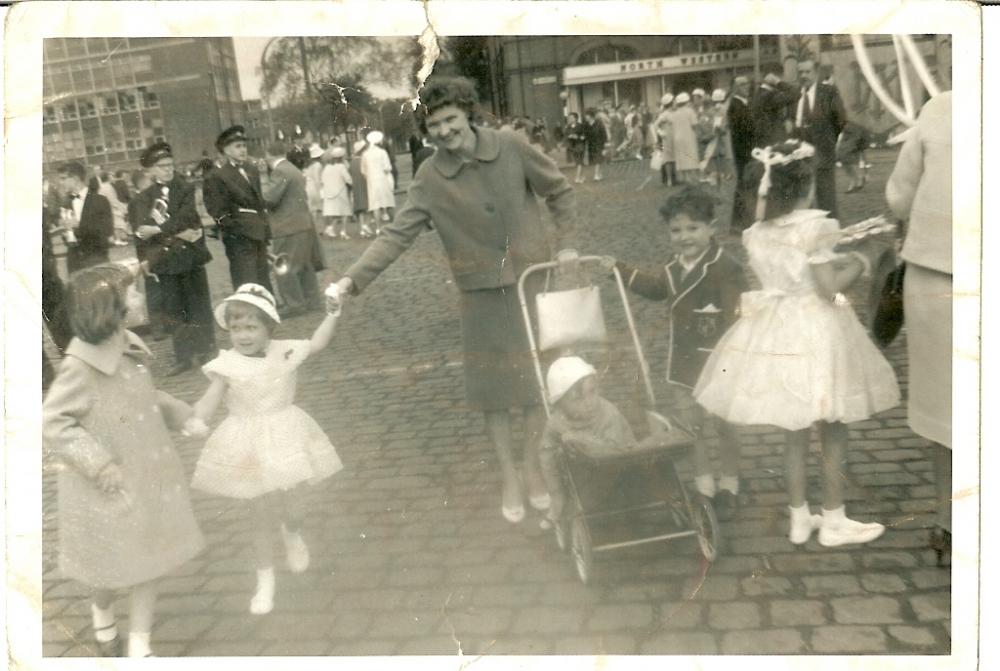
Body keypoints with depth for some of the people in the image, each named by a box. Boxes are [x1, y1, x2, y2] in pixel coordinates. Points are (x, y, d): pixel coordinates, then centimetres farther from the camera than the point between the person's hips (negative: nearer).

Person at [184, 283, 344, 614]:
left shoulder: (285, 353, -5)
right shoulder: (227, 365, -12)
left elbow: (317, 343, 7)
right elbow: (210, 400, -15)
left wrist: (331, 313, -2)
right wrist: (197, 419, -35)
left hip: (285, 440, 2)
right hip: (250, 447, -2)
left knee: (292, 509, 10)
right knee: (263, 518, 7)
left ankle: (293, 535, 50)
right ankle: (265, 581, 27)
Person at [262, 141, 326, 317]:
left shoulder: (280, 171, -14)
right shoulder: (294, 170, 17)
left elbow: (269, 198, -19)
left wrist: (264, 183, 0)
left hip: (289, 227, -10)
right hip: (303, 224, 10)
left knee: (284, 268, -4)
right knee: (304, 265, 15)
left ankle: (295, 305, -2)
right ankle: (311, 300, 20)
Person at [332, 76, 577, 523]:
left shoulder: (511, 147, -6)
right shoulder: (430, 179, -7)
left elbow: (559, 190, 5)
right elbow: (397, 235, -13)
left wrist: (563, 242, 0)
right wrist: (353, 278, -23)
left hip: (535, 279, 1)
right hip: (482, 292, 0)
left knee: (538, 377, 8)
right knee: (493, 387, 4)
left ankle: (532, 466, 28)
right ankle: (509, 477, 22)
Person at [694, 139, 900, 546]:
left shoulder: (757, 234, 3)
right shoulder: (815, 228, -16)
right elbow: (828, 288, -17)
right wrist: (856, 265, 1)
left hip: (776, 330, 6)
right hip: (815, 332, -6)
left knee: (794, 433, 15)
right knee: (832, 432, 8)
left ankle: (799, 520, 25)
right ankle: (833, 523, 18)